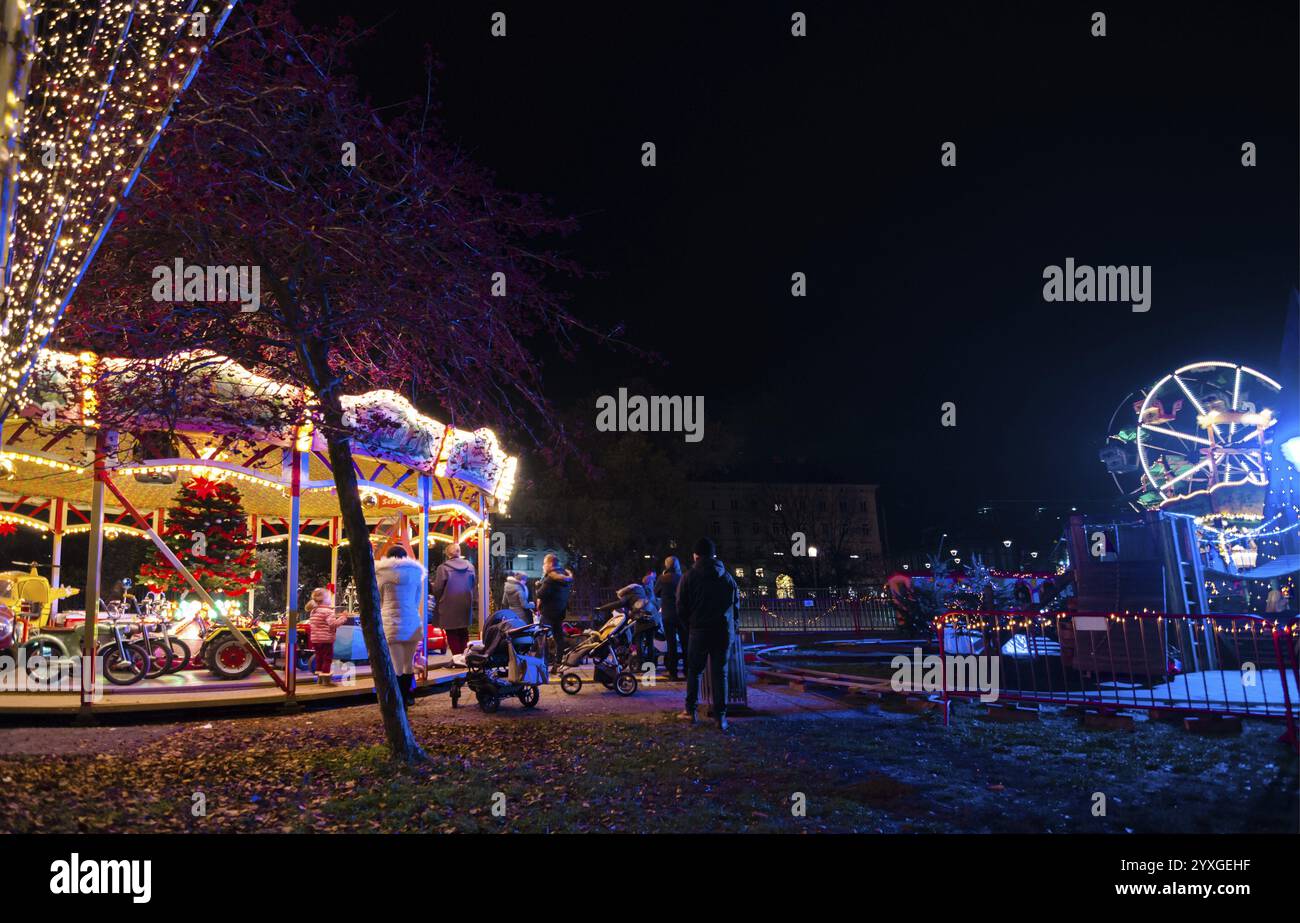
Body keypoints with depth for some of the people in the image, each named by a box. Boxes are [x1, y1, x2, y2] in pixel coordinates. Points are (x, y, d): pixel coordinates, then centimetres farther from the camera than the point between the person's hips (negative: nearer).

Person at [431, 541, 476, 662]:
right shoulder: (470, 566, 0)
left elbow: (437, 589, -12)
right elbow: (473, 585, 8)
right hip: (465, 606, 5)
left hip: (449, 607, -5)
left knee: (452, 634, 4)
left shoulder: (443, 568, -16)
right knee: (464, 632, 18)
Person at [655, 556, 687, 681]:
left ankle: (673, 673, 4)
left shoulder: (663, 578, -9)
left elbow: (656, 593, 6)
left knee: (671, 644, 3)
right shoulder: (683, 578, -4)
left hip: (668, 615, -2)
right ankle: (687, 670, 14)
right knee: (685, 643, 11)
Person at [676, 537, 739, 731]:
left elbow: (681, 608, -2)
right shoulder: (727, 577, 8)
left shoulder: (690, 577, -3)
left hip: (698, 629, -2)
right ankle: (720, 716, 1)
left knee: (694, 670, 12)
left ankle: (690, 710, 12)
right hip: (724, 631, 2)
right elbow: (736, 604, 11)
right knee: (719, 672, 5)